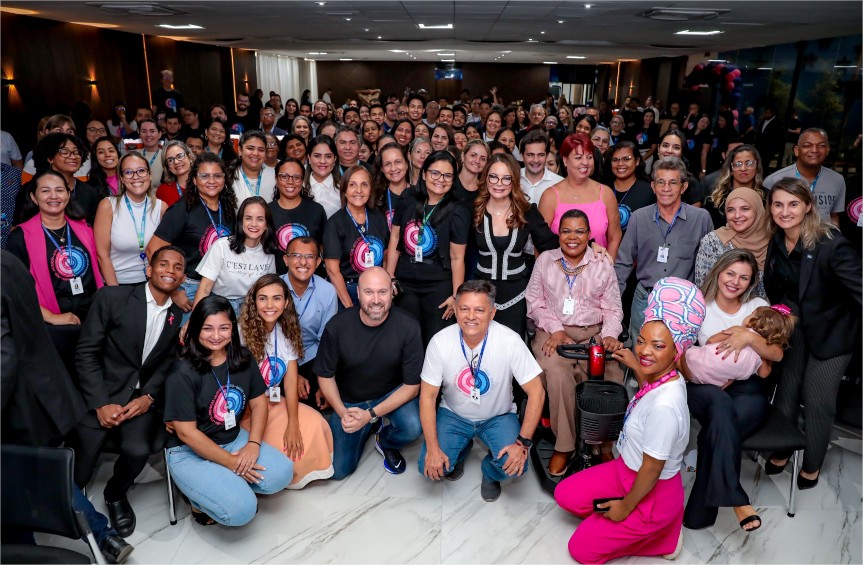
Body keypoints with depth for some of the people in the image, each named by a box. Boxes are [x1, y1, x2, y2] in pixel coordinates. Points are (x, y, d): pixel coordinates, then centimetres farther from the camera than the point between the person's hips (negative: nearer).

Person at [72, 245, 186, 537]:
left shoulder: (179, 317, 6)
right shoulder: (111, 298, -5)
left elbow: (167, 365, 8)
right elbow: (86, 353, -6)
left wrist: (149, 397, -10)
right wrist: (101, 404, -12)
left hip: (142, 398, 2)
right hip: (100, 396, -2)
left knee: (137, 450, -26)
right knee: (75, 478, -9)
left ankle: (116, 494, 8)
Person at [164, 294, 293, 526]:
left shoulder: (243, 358, -3)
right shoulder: (183, 374, -20)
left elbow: (258, 402, 3)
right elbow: (186, 432, -18)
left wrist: (253, 444, -13)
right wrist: (231, 462, -17)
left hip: (235, 439, 6)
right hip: (190, 452, -5)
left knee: (281, 474, -19)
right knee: (241, 511, -23)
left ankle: (226, 482, 6)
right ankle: (200, 499, 8)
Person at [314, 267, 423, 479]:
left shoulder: (408, 327, -23)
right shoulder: (337, 326, -19)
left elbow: (412, 385, -17)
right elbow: (325, 375, -5)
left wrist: (371, 414, -25)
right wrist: (342, 412, -19)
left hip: (392, 395, -1)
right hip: (348, 400, 1)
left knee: (413, 427, -31)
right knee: (339, 470, -3)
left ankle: (385, 441, 6)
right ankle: (369, 429, 26)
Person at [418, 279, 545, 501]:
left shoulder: (510, 341, -25)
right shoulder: (440, 342, -21)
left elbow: (536, 392, -19)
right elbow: (428, 396, -13)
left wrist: (523, 442, -25)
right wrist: (433, 448, -19)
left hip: (498, 417, -1)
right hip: (453, 414, 1)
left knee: (514, 465, -25)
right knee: (430, 467, -16)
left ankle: (490, 473, 14)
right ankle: (461, 450, 20)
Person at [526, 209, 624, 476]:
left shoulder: (602, 265, 12)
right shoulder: (545, 260, 12)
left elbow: (612, 308, 11)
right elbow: (534, 301, 7)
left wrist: (610, 335, -9)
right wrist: (556, 330, -7)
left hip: (593, 333, 1)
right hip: (554, 332, -1)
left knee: (612, 379, -27)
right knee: (558, 374, -33)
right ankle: (564, 446, -16)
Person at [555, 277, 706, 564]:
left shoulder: (665, 405, -37)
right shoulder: (666, 377, -11)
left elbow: (652, 469, -25)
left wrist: (625, 507, -11)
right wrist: (637, 368, 13)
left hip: (652, 493, -8)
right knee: (565, 495, 15)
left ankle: (663, 534, 14)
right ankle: (656, 525, 17)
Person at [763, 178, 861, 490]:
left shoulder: (831, 244, -26)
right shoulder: (777, 242, -8)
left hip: (831, 332, -4)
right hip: (795, 327, 5)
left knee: (817, 401, 6)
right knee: (786, 391, 12)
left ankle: (812, 467, 27)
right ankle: (780, 451, 33)